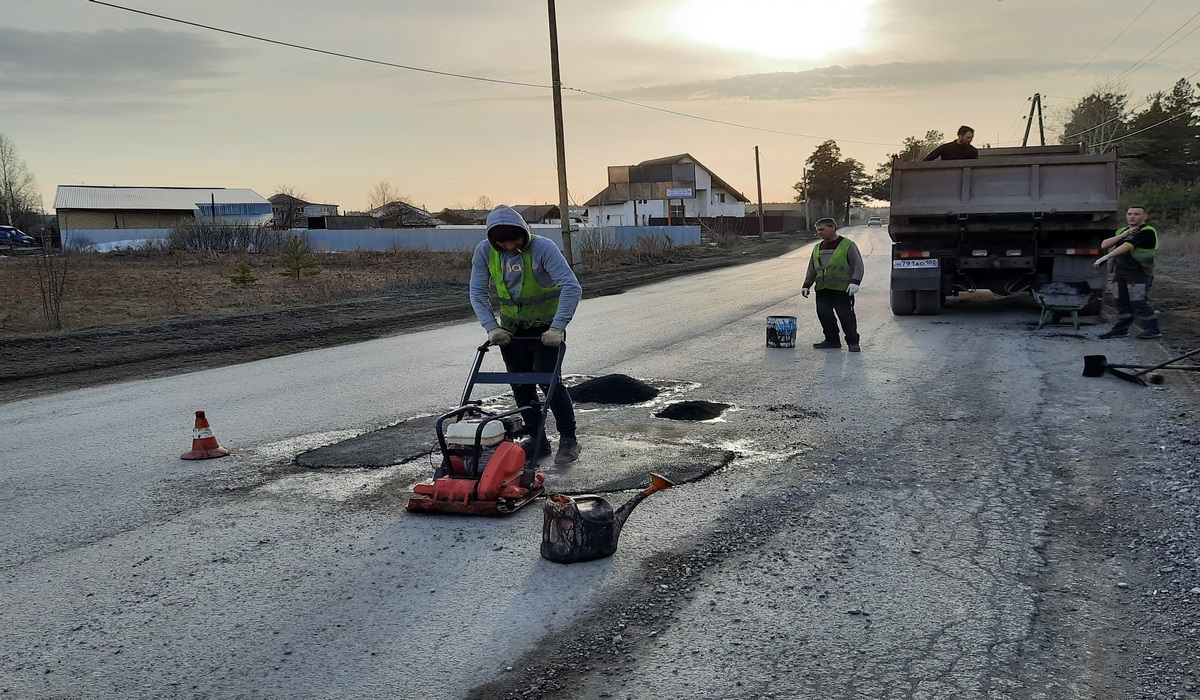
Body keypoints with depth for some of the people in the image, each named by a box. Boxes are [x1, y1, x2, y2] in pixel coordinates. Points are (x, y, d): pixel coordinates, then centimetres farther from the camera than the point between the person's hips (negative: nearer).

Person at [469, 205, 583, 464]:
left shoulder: (542, 247, -23)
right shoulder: (484, 251, -10)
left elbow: (571, 287, -27)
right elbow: (478, 292, -5)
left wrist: (557, 327, -31)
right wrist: (491, 327, -17)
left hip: (545, 328, -5)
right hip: (510, 330, 5)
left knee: (549, 381, -11)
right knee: (521, 386, 7)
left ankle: (569, 439, 3)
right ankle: (538, 440, 19)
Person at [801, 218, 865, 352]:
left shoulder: (847, 245, 0)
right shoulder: (817, 248, 18)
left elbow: (858, 264, -5)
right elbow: (812, 269, 25)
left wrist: (855, 282, -17)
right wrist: (806, 285, 17)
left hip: (842, 288, -6)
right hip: (822, 289, 6)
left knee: (845, 314, -7)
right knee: (824, 314, 1)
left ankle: (852, 342, 2)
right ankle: (832, 340, 14)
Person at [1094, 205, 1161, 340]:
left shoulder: (1147, 232, -10)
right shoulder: (1121, 231, 16)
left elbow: (1127, 246, -24)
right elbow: (1104, 245, 1)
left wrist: (1106, 257, -33)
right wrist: (1124, 234, -11)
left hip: (1139, 273, -8)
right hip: (1120, 272, 8)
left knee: (1139, 302, -8)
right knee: (1122, 302, 11)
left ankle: (1152, 329, -1)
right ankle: (1121, 329, 18)